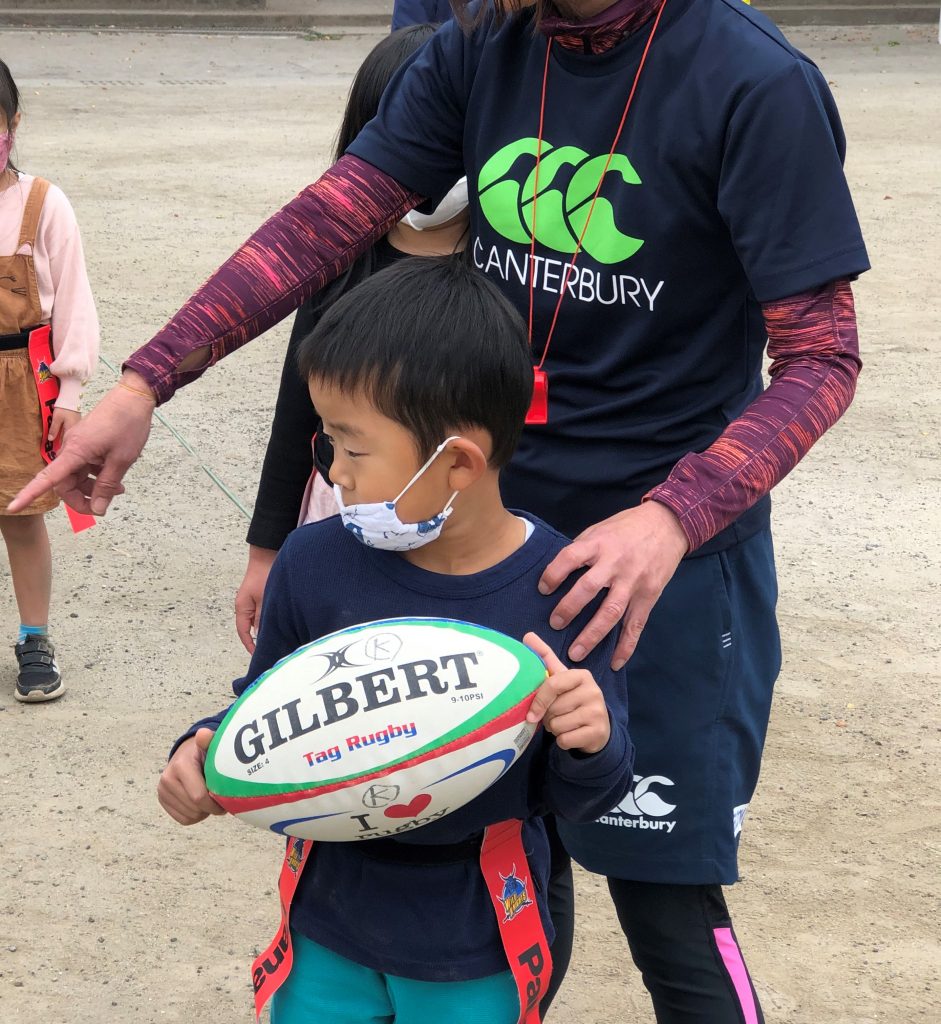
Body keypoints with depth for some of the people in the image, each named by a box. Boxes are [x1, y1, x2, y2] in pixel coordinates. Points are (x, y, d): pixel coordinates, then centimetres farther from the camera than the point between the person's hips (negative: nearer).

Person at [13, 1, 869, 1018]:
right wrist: (145, 381, -11)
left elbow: (820, 354, -18)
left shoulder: (755, 85, -21)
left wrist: (671, 519, -31)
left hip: (668, 556, -5)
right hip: (500, 526, 5)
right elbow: (328, 220, -4)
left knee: (665, 903, 1)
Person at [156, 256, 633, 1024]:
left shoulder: (562, 588, -17)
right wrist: (207, 754, -15)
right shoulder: (315, 564, -11)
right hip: (331, 929, 2)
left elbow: (579, 799, -8)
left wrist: (590, 745, -29)